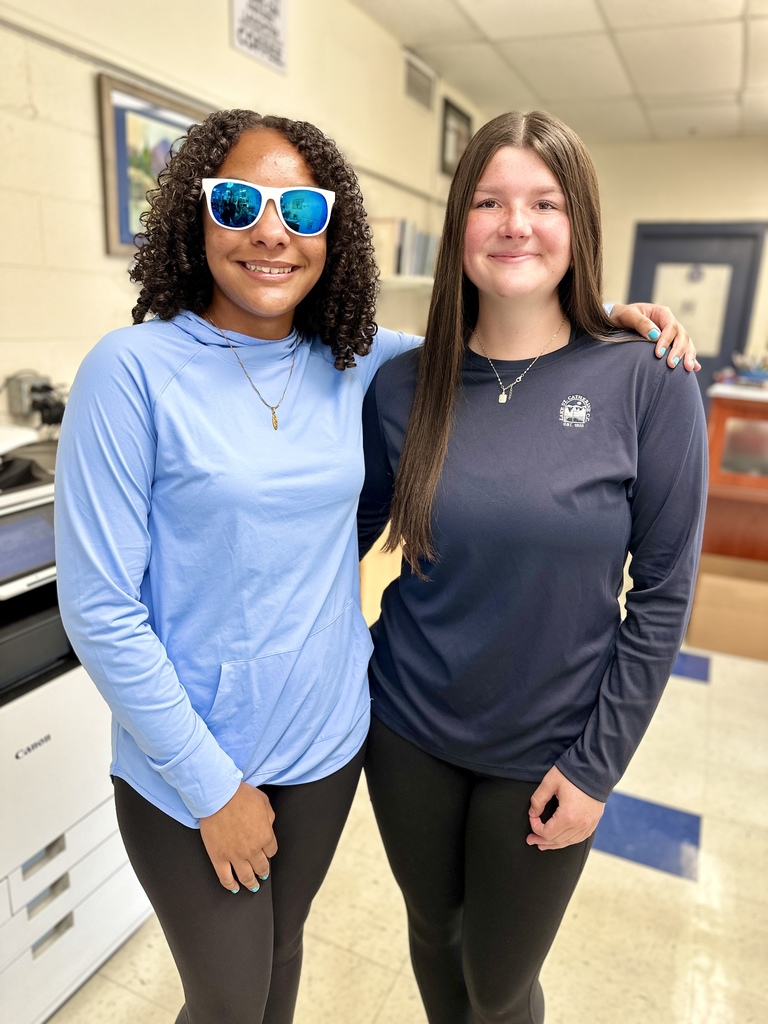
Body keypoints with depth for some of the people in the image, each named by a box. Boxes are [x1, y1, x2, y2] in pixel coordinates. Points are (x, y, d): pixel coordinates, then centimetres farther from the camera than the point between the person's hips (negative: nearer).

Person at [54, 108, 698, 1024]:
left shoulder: (351, 364, -4)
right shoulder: (134, 371, -17)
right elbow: (99, 610, -16)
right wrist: (211, 786, -13)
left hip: (329, 741, 4)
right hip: (189, 768, -3)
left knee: (284, 943, 27)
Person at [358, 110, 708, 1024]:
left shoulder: (647, 385, -13)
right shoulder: (405, 382, -7)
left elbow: (663, 591, -9)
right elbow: (348, 533, 4)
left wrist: (598, 766, -8)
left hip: (545, 755, -2)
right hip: (408, 730, 3)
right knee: (431, 934, 26)